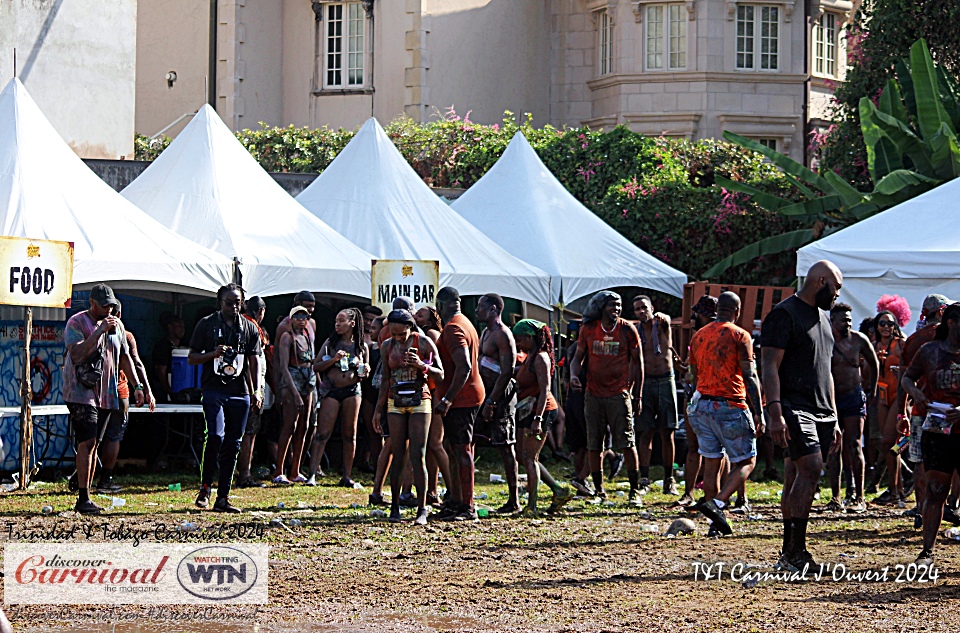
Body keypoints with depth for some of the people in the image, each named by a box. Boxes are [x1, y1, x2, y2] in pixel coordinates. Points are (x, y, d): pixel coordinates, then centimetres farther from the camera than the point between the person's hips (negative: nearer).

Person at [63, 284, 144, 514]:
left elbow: (124, 357, 20)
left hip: (107, 395, 6)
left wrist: (137, 385, 13)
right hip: (81, 393, -6)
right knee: (87, 443, -15)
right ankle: (83, 499, -17)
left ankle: (85, 500, 8)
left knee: (93, 445, 6)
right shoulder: (76, 323, -6)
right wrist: (99, 331, -23)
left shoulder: (116, 324, 13)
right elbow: (77, 354, -20)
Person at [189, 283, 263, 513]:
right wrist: (213, 354, -12)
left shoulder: (249, 329, 13)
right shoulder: (207, 325, 6)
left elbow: (254, 361, 11)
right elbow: (192, 358, 7)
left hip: (240, 393, 3)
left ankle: (223, 498, 6)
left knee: (232, 445, 3)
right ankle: (205, 487, -4)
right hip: (214, 389, -3)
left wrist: (257, 391, -1)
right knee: (215, 435, -21)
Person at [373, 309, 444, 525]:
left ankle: (422, 509, -7)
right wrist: (378, 409, 14)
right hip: (395, 403, 3)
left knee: (418, 456, -8)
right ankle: (394, 507, 5)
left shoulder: (424, 343, -5)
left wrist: (421, 365, -20)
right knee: (398, 456, 0)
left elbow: (440, 375, -2)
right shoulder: (387, 347, 5)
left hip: (419, 402, -3)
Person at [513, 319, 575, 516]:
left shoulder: (540, 358, -15)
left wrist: (538, 419, -28)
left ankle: (531, 506, -7)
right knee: (526, 458, 10)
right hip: (528, 411, 10)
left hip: (541, 410, -10)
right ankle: (559, 491, 17)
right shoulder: (530, 358, 14)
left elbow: (544, 390, -22)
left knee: (529, 458, -9)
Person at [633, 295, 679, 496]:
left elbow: (667, 320, -22)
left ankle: (669, 480, 6)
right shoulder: (636, 333, 5)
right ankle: (644, 480, -5)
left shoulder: (662, 324, 3)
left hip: (666, 381, 0)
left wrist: (662, 318, -47)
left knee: (667, 434, 2)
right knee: (645, 433, -4)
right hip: (645, 382, 0)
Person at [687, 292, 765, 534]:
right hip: (731, 406, -6)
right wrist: (759, 414, -9)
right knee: (746, 462, 2)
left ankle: (717, 520, 11)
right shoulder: (740, 336, -6)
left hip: (702, 404, 6)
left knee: (712, 461, 11)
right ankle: (717, 503, -18)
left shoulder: (698, 336, 12)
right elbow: (750, 377, -11)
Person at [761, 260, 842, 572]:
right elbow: (770, 366, -13)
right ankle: (795, 552, -19)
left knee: (796, 479, 7)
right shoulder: (784, 314, -7)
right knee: (811, 468, -18)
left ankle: (789, 553, 8)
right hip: (793, 409, -8)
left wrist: (834, 420, 24)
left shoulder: (822, 318, 22)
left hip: (820, 412, 8)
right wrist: (775, 414, -22)